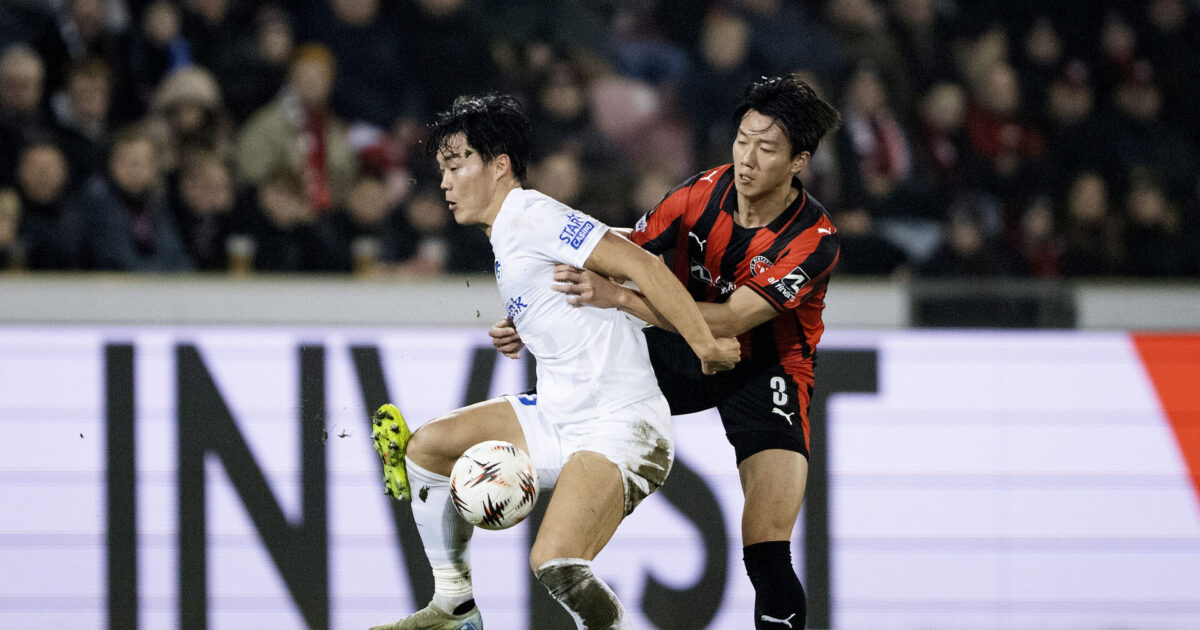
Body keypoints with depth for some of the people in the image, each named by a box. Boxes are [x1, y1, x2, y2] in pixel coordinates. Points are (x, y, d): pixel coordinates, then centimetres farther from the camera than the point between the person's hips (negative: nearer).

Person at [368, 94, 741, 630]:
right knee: (425, 446, 12)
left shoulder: (532, 215, -14)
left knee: (554, 563, -28)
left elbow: (640, 265, -19)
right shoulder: (504, 235, 15)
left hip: (619, 429, -10)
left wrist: (705, 345, -20)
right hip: (558, 420, 10)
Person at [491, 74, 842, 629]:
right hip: (689, 350, 5)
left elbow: (729, 321, -35)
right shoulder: (704, 192, -13)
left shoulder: (813, 240, -26)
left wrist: (619, 297, -43)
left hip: (769, 370, -5)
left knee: (767, 558, -20)